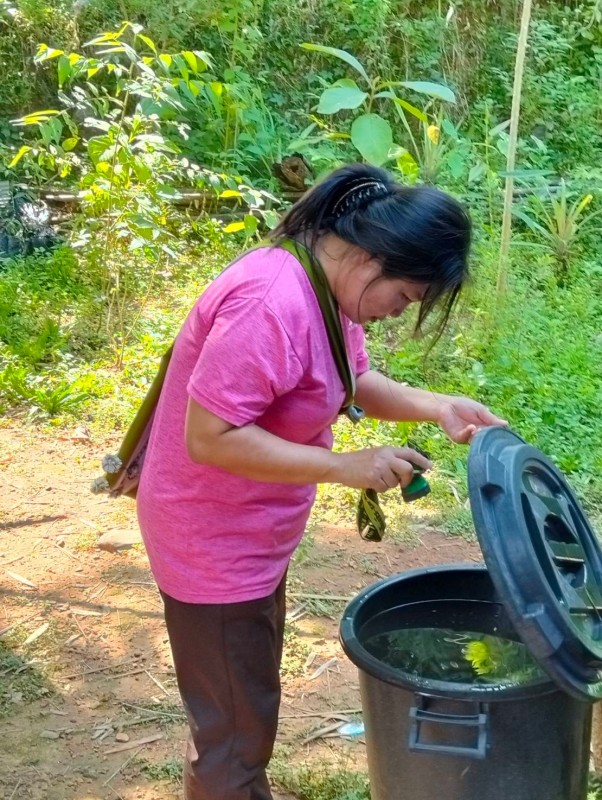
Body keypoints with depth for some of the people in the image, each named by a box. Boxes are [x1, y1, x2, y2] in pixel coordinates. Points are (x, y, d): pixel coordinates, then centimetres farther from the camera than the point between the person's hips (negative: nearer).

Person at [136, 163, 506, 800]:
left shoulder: (329, 287, 0)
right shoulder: (272, 304, -31)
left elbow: (353, 382, 10)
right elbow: (209, 437, -32)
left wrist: (437, 408, -8)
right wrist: (346, 468, -29)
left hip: (251, 535, 10)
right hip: (215, 545, -10)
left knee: (243, 705, 27)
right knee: (237, 729, 7)